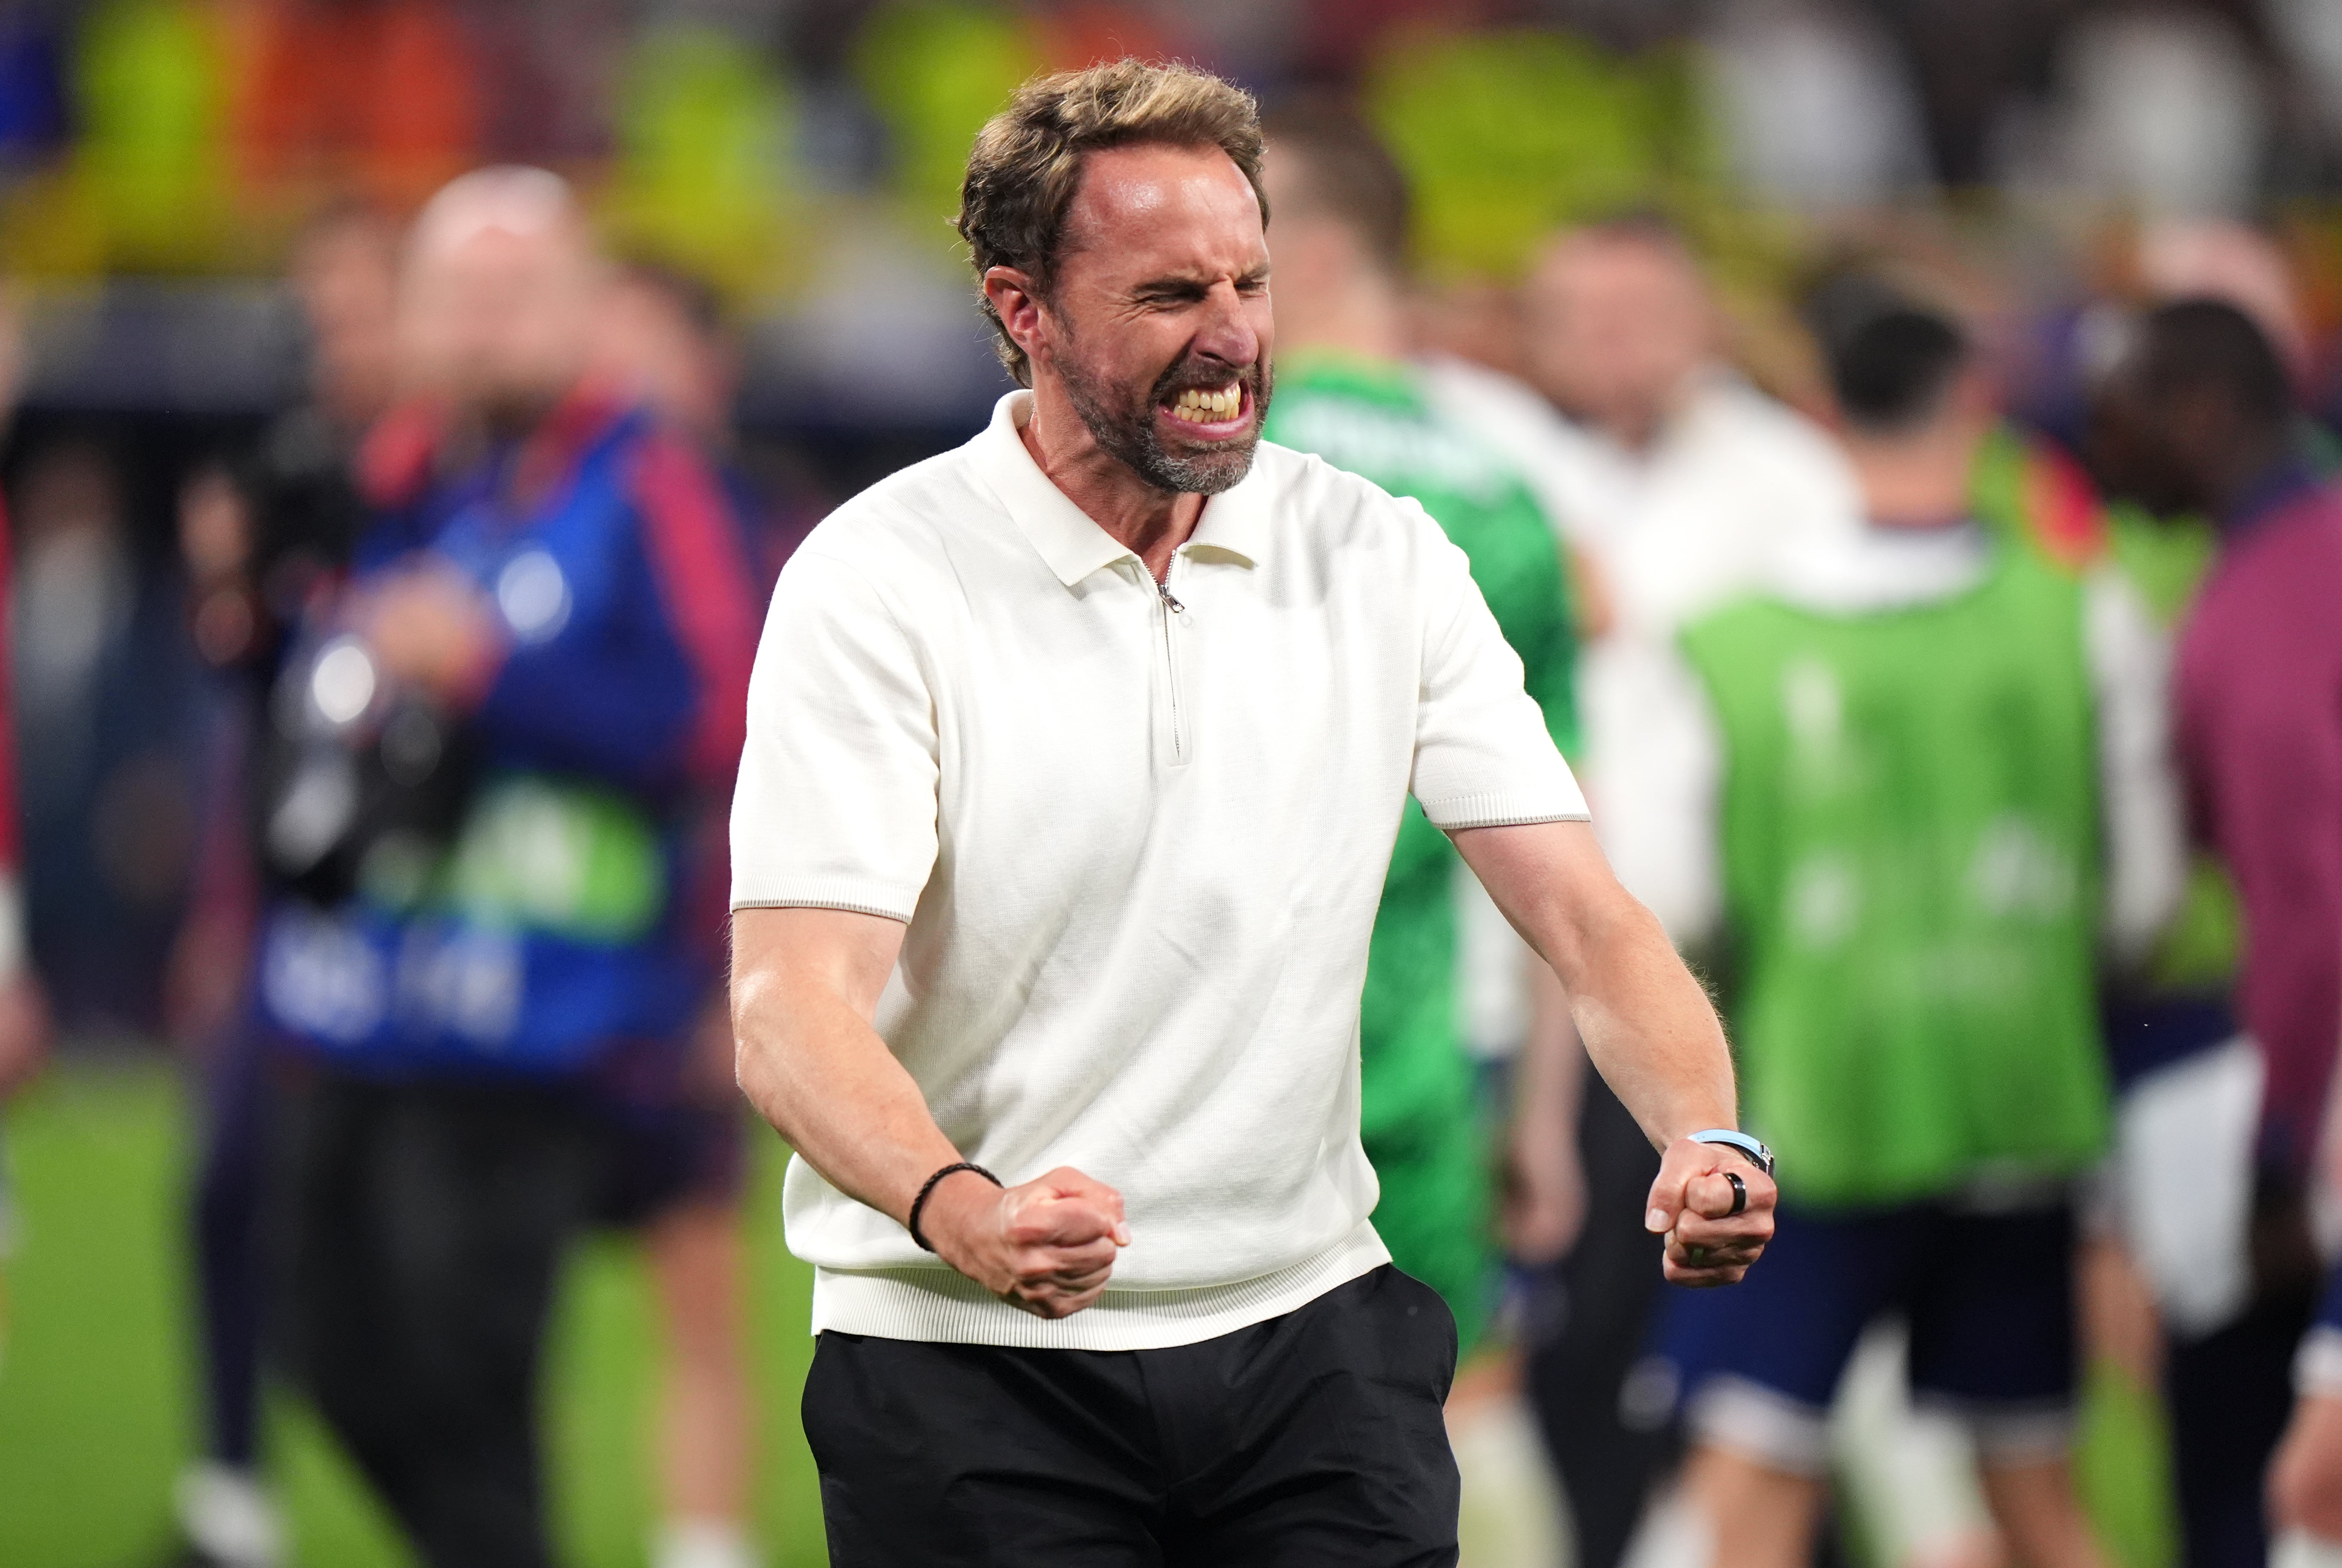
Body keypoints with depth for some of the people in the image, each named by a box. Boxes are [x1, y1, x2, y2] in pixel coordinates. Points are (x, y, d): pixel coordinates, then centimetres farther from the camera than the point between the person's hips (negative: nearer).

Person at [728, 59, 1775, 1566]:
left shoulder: (1383, 563, 4)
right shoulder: (879, 583, -8)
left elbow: (1585, 915, 1)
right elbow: (790, 1009, -17)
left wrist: (1707, 1138, -20)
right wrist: (963, 1213, -37)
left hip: (1309, 1326, 3)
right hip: (973, 1365, -3)